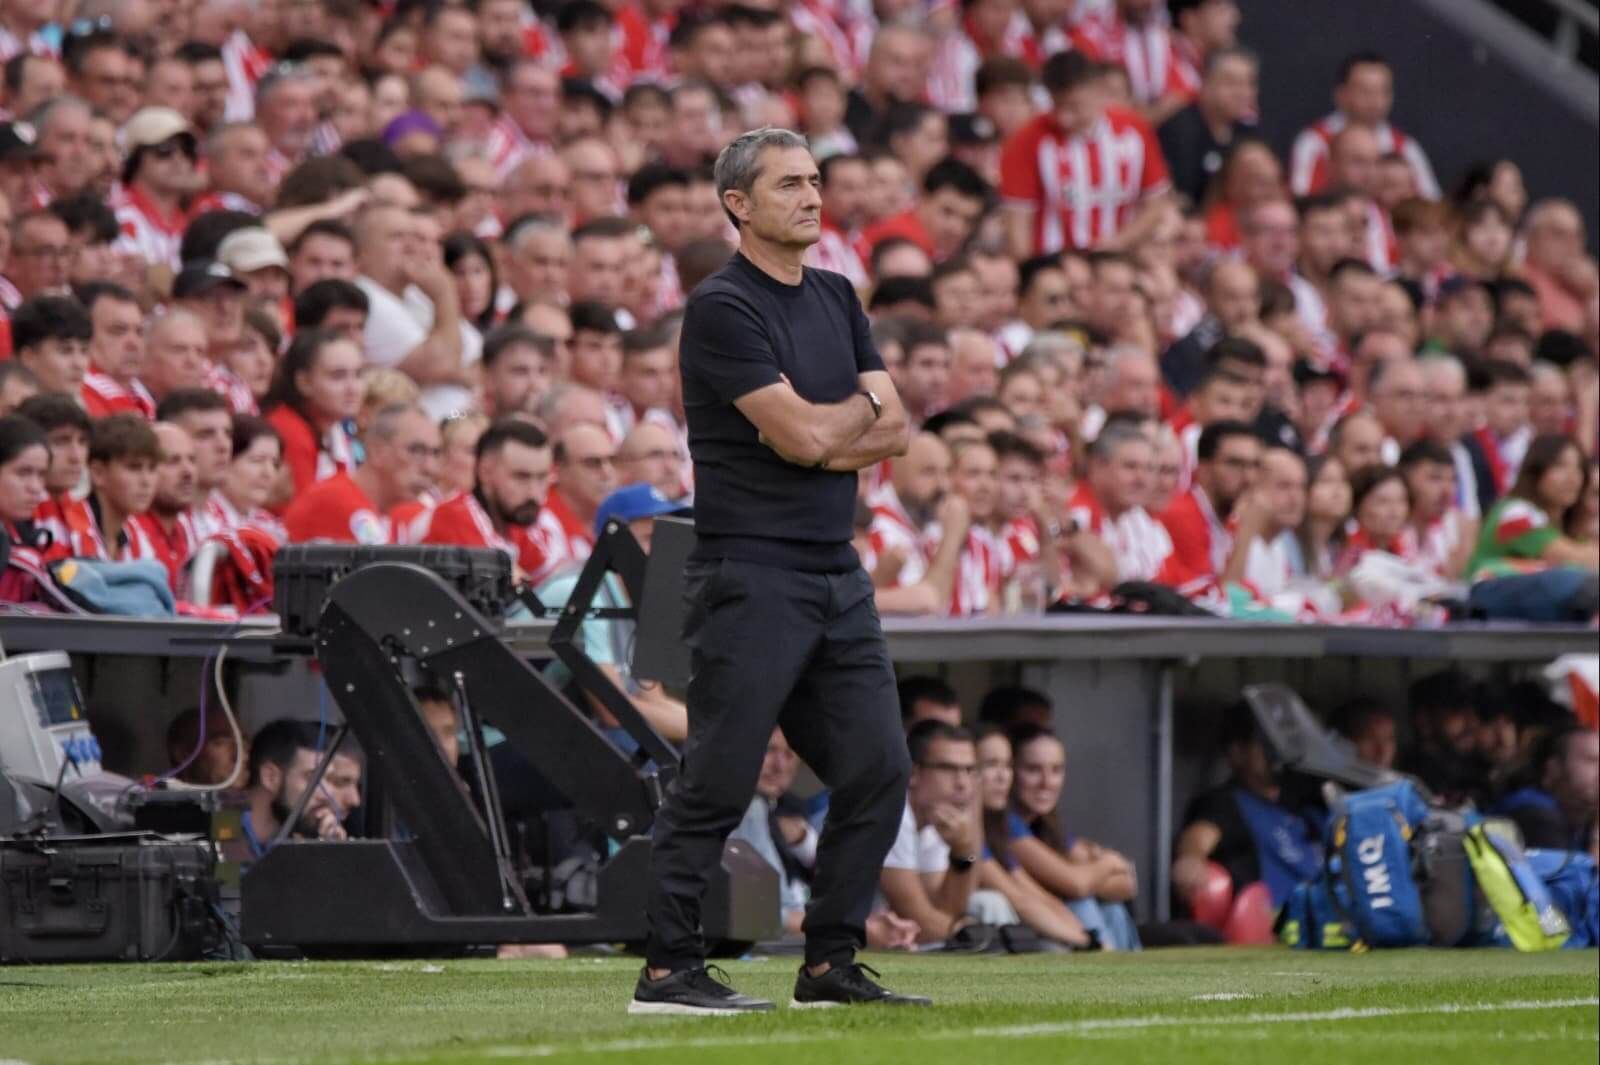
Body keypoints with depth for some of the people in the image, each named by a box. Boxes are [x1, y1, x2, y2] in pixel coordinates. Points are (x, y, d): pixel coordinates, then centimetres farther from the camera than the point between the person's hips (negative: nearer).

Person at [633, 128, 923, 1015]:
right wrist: (863, 405, 2)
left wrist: (823, 440, -9)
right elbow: (801, 434, -17)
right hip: (751, 574, -8)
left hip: (837, 573, 8)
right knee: (716, 783, -7)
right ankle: (667, 969, -1)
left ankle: (830, 964, 13)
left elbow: (893, 430, 9)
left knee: (876, 771, 5)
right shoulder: (722, 309, -10)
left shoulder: (837, 299, 15)